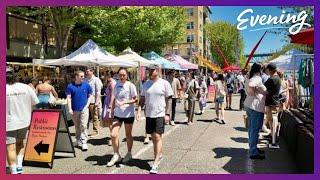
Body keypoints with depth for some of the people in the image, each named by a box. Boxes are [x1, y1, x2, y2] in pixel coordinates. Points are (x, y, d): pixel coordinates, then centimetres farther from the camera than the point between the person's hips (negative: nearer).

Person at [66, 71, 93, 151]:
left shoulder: (86, 85, 1)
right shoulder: (70, 86, 0)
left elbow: (90, 96, 7)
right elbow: (68, 98, -1)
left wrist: (87, 105, -4)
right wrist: (70, 109, -8)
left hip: (84, 109, -1)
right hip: (74, 110, 1)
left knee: (83, 126, -7)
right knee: (77, 126, 13)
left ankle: (84, 142, -3)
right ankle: (78, 141, 26)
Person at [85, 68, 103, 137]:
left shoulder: (96, 80, -4)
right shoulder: (86, 80, 13)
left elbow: (98, 92, -8)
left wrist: (97, 102, -13)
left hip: (93, 102, -6)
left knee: (95, 117, 1)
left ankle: (95, 131, 10)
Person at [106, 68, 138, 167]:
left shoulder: (130, 85, -9)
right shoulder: (117, 84, 5)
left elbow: (135, 99, -10)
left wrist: (124, 102, -22)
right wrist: (111, 108, 11)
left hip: (128, 114, -4)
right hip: (117, 113, 4)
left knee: (128, 135, 11)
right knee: (113, 134, -5)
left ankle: (129, 154, 32)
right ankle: (116, 155, 13)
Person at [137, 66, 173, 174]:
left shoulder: (165, 83, -4)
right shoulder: (146, 84, 8)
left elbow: (168, 100, -2)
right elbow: (142, 99, 11)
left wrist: (167, 114, -8)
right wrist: (139, 111, -1)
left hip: (160, 114, -5)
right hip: (149, 114, 5)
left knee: (157, 137, -8)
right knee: (153, 137, 13)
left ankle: (155, 164, -5)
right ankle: (159, 155, 33)